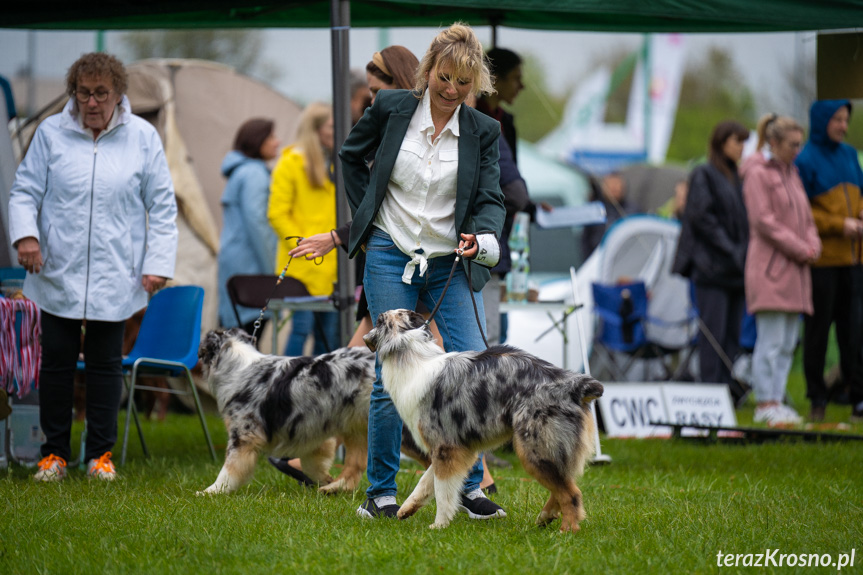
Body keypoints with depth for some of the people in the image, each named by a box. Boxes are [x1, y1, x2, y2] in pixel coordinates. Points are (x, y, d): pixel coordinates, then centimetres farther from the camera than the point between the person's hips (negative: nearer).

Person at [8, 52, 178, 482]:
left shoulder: (142, 137, 2)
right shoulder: (51, 133, 2)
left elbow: (162, 206, 5)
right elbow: (24, 191, 4)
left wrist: (158, 263, -2)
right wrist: (25, 234, -15)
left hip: (114, 278, 0)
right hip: (57, 273, 0)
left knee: (106, 364, 5)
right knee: (56, 362, 4)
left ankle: (100, 454, 14)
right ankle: (54, 452, 13)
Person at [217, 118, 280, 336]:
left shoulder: (240, 171, 20)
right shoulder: (254, 173, -10)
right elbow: (255, 222, -17)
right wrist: (269, 271, -15)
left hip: (231, 258, 10)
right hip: (249, 262, -10)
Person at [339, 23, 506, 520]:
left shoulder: (483, 131, -1)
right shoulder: (391, 107, -2)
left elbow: (491, 198, -3)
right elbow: (351, 156, 14)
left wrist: (485, 234, -25)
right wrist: (366, 217, 8)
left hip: (451, 262, 1)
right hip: (390, 257, -1)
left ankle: (470, 488, 4)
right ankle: (381, 492, 7)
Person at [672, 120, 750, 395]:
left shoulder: (736, 177, 19)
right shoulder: (703, 175, -4)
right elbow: (702, 217, -12)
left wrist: (744, 253, 5)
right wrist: (731, 251, -15)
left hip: (736, 268, 7)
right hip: (712, 267, -7)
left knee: (733, 331, 5)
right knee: (714, 330, -8)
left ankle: (729, 387, 7)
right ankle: (711, 386, -7)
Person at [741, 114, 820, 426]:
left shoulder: (791, 173, 19)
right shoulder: (758, 173, -7)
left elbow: (805, 217, 22)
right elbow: (763, 220, -15)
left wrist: (813, 246, 2)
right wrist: (800, 249, -15)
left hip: (795, 269, 8)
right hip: (770, 267, -8)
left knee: (788, 343, 7)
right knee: (771, 340, -9)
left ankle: (777, 399, 10)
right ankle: (765, 403, -7)